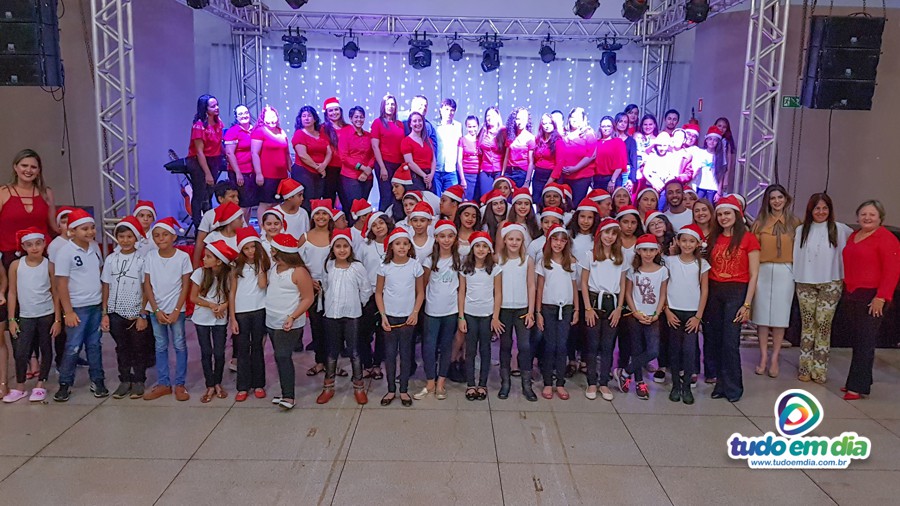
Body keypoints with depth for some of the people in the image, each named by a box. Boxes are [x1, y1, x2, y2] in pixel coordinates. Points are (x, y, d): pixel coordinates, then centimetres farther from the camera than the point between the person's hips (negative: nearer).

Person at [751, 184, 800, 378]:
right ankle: (763, 357, 12)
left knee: (780, 315, 2)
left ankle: (774, 358, 12)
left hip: (785, 272, 0)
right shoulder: (760, 223, 5)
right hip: (763, 271, 0)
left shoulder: (794, 223, 6)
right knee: (762, 315, 3)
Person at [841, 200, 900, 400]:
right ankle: (859, 381, 19)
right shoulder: (853, 236, 15)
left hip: (872, 297, -7)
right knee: (857, 340, 11)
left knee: (865, 342, -4)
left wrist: (881, 297, -18)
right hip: (851, 295, 7)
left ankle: (858, 386, 0)